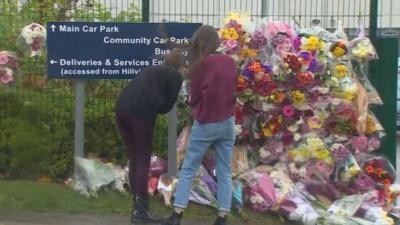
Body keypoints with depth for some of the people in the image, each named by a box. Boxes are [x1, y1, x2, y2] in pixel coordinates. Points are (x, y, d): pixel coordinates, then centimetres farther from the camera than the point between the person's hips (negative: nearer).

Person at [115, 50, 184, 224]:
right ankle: (141, 211, -3)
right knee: (143, 161, -1)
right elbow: (167, 106, 7)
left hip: (121, 108, 7)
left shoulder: (152, 70, 34)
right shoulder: (176, 76, 13)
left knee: (134, 160, 12)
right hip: (141, 113, -7)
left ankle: (137, 208, 15)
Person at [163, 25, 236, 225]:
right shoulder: (230, 62, 4)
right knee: (224, 172, 7)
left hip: (205, 124, -4)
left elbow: (194, 96, -3)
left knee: (188, 170, 4)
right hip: (227, 123, 4)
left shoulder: (200, 64, -9)